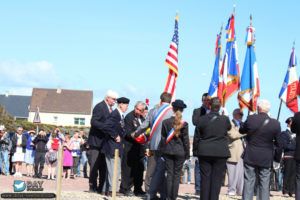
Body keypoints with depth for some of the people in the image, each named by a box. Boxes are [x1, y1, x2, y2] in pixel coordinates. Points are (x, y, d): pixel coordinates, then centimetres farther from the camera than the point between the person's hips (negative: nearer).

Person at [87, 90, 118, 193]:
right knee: (94, 165, -2)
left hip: (105, 141, 8)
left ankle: (101, 187, 15)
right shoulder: (100, 107, -12)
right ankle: (93, 187, 4)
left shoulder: (110, 109, 15)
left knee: (103, 166, 10)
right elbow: (94, 122, -21)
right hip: (97, 141, -8)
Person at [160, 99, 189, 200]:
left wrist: (162, 151, 11)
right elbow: (186, 140, -3)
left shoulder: (165, 122, -2)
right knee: (177, 174, 5)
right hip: (180, 152, -2)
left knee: (169, 174, 7)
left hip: (168, 151, 2)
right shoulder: (184, 124, -8)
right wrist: (187, 154, 4)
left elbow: (163, 137, 3)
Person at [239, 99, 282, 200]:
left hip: (250, 157, 0)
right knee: (264, 183, 7)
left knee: (248, 182, 5)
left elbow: (241, 131, 6)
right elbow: (279, 144, -1)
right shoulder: (275, 123, -9)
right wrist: (277, 157, 11)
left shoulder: (251, 119, -11)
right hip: (266, 158, 1)